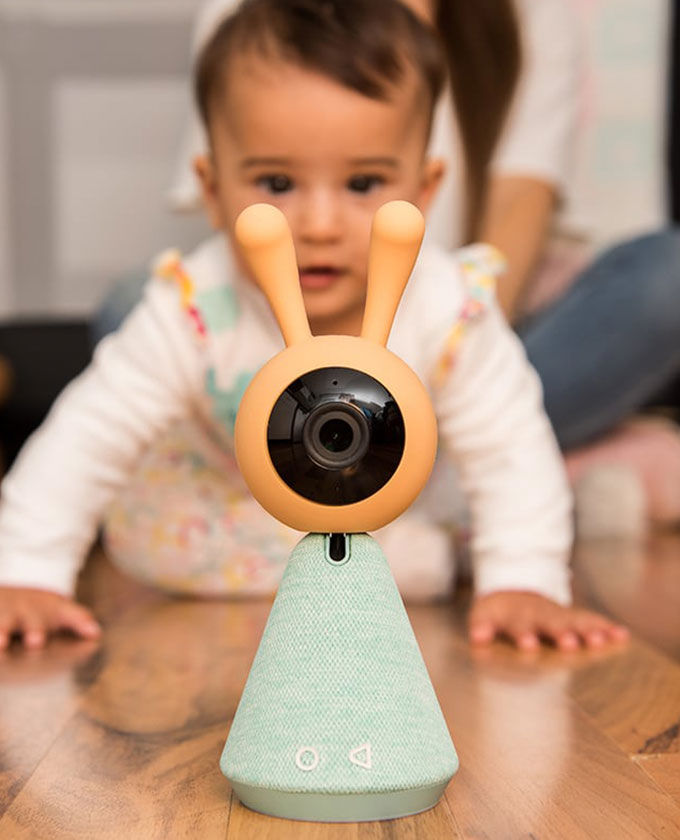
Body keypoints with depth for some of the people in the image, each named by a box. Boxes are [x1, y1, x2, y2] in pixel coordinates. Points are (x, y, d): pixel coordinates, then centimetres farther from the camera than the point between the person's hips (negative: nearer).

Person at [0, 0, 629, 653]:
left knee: (416, 563, -16)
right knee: (150, 546, -13)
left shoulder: (447, 314, -35)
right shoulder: (193, 312, -37)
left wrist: (525, 585, -30)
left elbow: (509, 449, -23)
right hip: (214, 489, 0)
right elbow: (87, 437, -30)